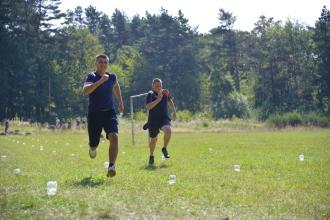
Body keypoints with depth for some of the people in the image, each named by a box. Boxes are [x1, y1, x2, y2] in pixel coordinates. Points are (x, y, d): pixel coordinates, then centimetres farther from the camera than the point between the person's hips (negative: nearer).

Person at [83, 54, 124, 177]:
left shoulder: (112, 77, 4)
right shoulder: (91, 77, -10)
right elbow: (86, 91, -30)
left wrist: (120, 102, 32)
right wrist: (101, 81, -34)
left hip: (109, 113, 2)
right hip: (94, 114, -2)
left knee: (114, 137, -24)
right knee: (93, 145, 9)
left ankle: (111, 166, -23)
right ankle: (93, 148, 49)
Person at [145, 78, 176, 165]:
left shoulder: (165, 92, 4)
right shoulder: (150, 94, -10)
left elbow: (170, 101, 26)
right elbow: (148, 107, -25)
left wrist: (174, 111, 26)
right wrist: (158, 99, -29)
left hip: (164, 118, 2)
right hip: (153, 120, -2)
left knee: (168, 130, -29)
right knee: (153, 139, 10)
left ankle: (164, 149, -4)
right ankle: (151, 156, 38)